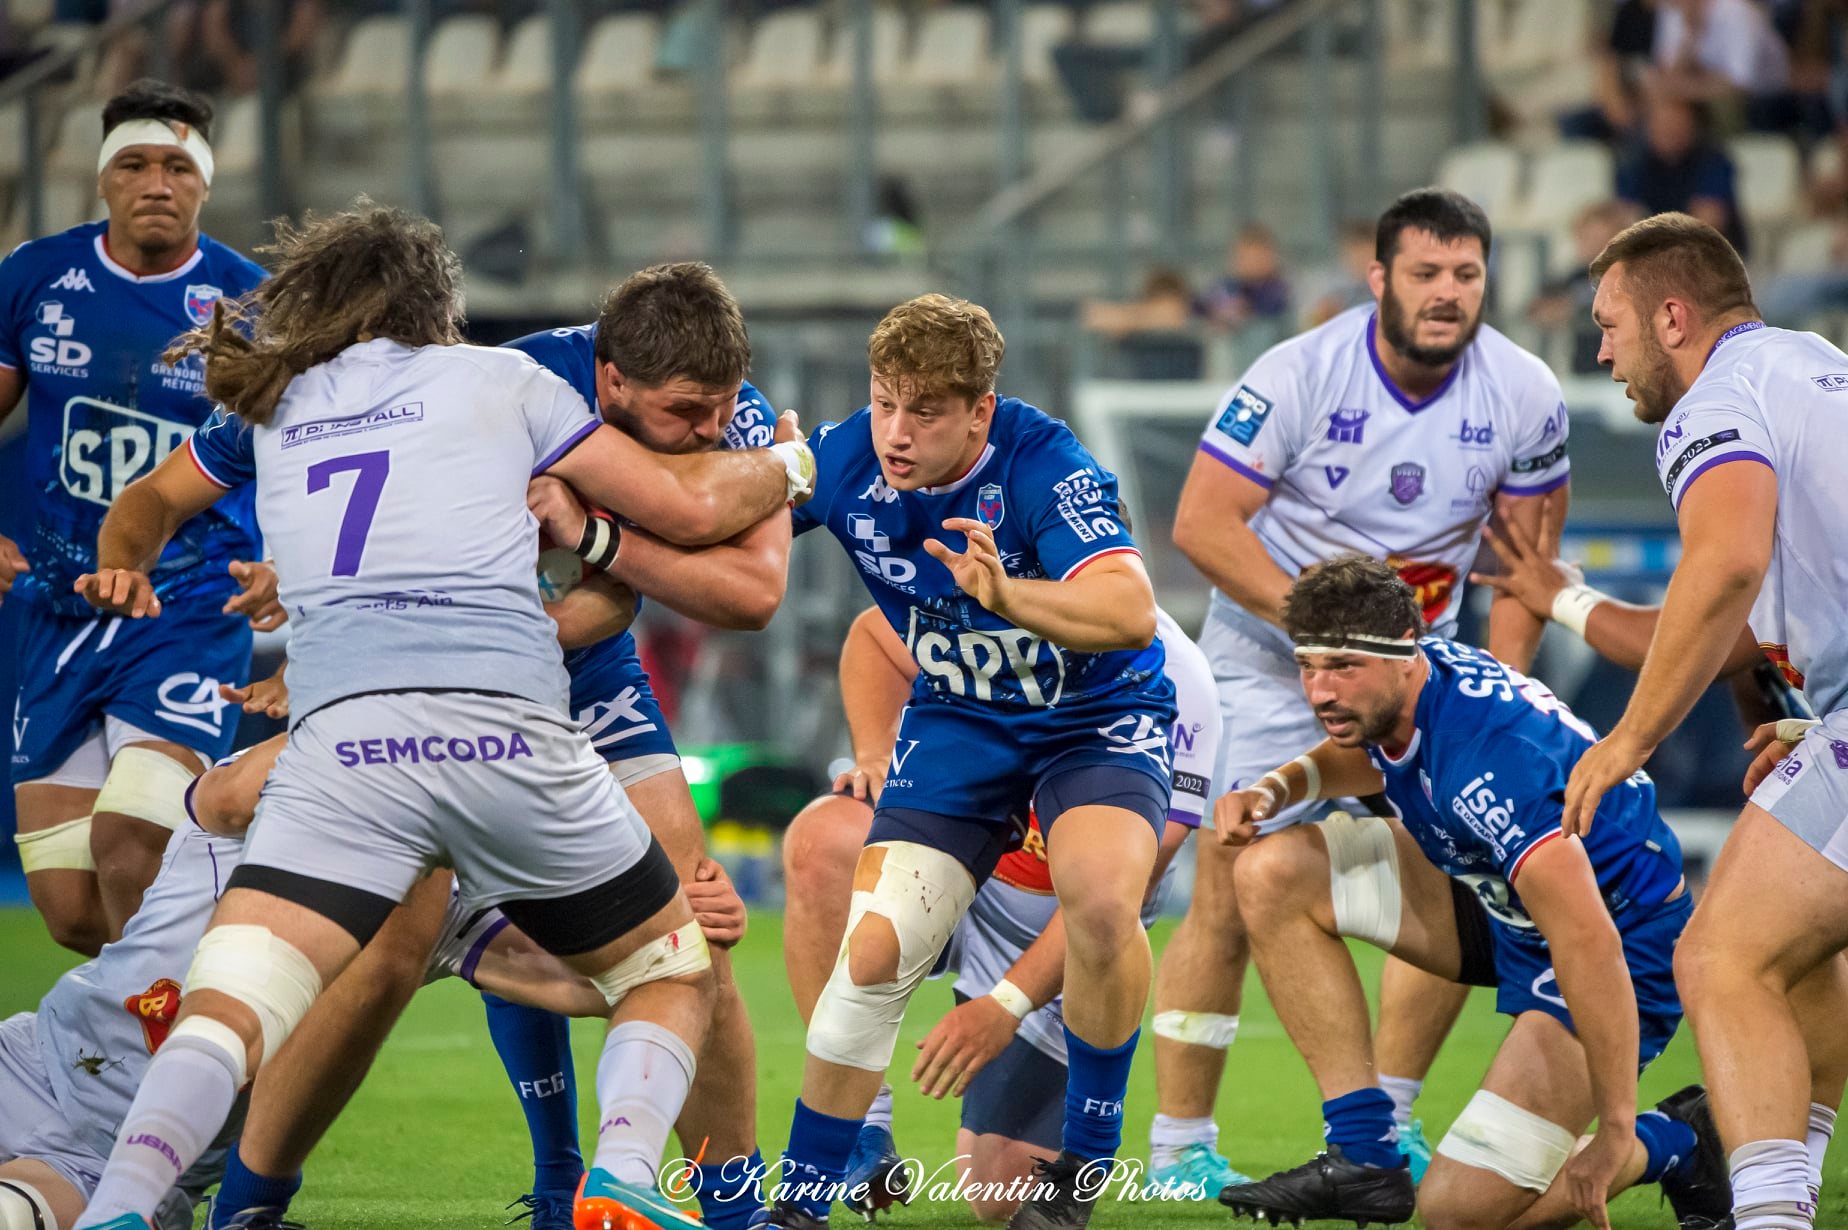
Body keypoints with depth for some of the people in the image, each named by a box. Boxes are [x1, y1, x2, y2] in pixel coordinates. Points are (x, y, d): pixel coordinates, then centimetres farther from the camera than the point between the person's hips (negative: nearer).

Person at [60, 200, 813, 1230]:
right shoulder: (499, 380, 18)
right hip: (506, 727, -1)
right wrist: (783, 469, 37)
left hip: (338, 728, 1)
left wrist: (124, 568, 62)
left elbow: (150, 505, 42)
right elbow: (693, 506, 19)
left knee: (225, 1016, -7)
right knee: (673, 977, 17)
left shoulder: (274, 407, 25)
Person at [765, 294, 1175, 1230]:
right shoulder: (846, 460, -15)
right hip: (956, 723, 4)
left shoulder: (1044, 466, -29)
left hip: (1096, 719, -4)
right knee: (873, 952, -9)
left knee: (1101, 900, -31)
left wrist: (1008, 594, -59)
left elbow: (1131, 613, -42)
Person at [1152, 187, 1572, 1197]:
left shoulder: (1524, 394, -9)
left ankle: (1385, 1118, 14)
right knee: (1229, 897, -11)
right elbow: (1201, 521, -20)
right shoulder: (1300, 374, -21)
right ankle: (1179, 1143, -1)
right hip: (1270, 655, -4)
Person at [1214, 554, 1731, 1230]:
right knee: (1275, 870, -3)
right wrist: (1275, 788, -1)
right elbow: (1355, 759, 22)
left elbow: (1589, 939, -38)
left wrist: (1616, 1133, -36)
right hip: (1501, 911, 9)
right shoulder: (1393, 692, -7)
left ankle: (1674, 1142, 10)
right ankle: (1362, 1156, 0)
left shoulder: (1485, 756, -34)